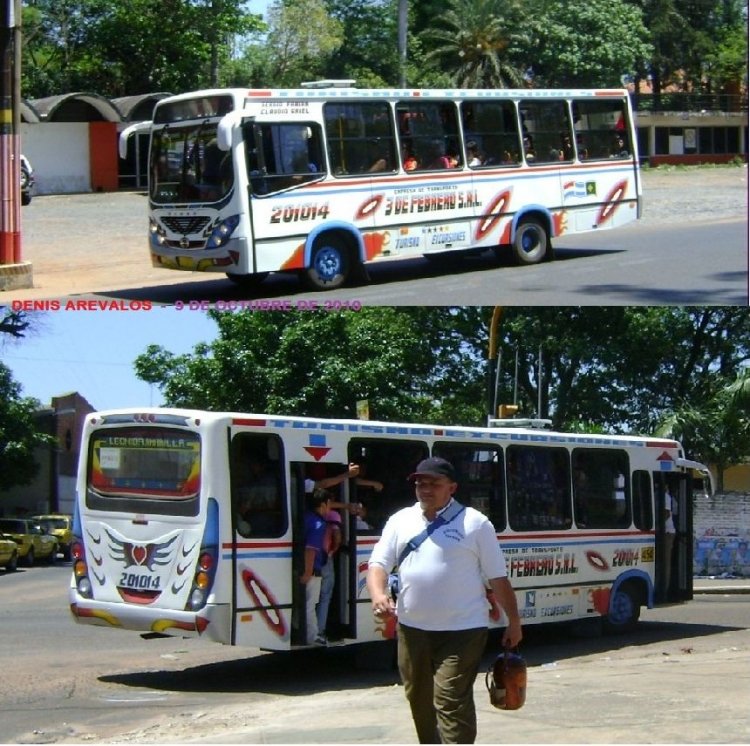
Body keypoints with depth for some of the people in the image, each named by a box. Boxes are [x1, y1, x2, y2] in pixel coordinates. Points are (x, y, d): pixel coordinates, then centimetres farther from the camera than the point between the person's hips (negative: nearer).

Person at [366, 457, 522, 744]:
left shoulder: (474, 523, -2)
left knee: (451, 703, -12)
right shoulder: (400, 521, 9)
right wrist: (378, 594, -17)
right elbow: (379, 563, 4)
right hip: (412, 628, 5)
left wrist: (513, 620, 0)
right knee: (419, 700, 15)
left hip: (462, 630, -5)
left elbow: (498, 577, 1)